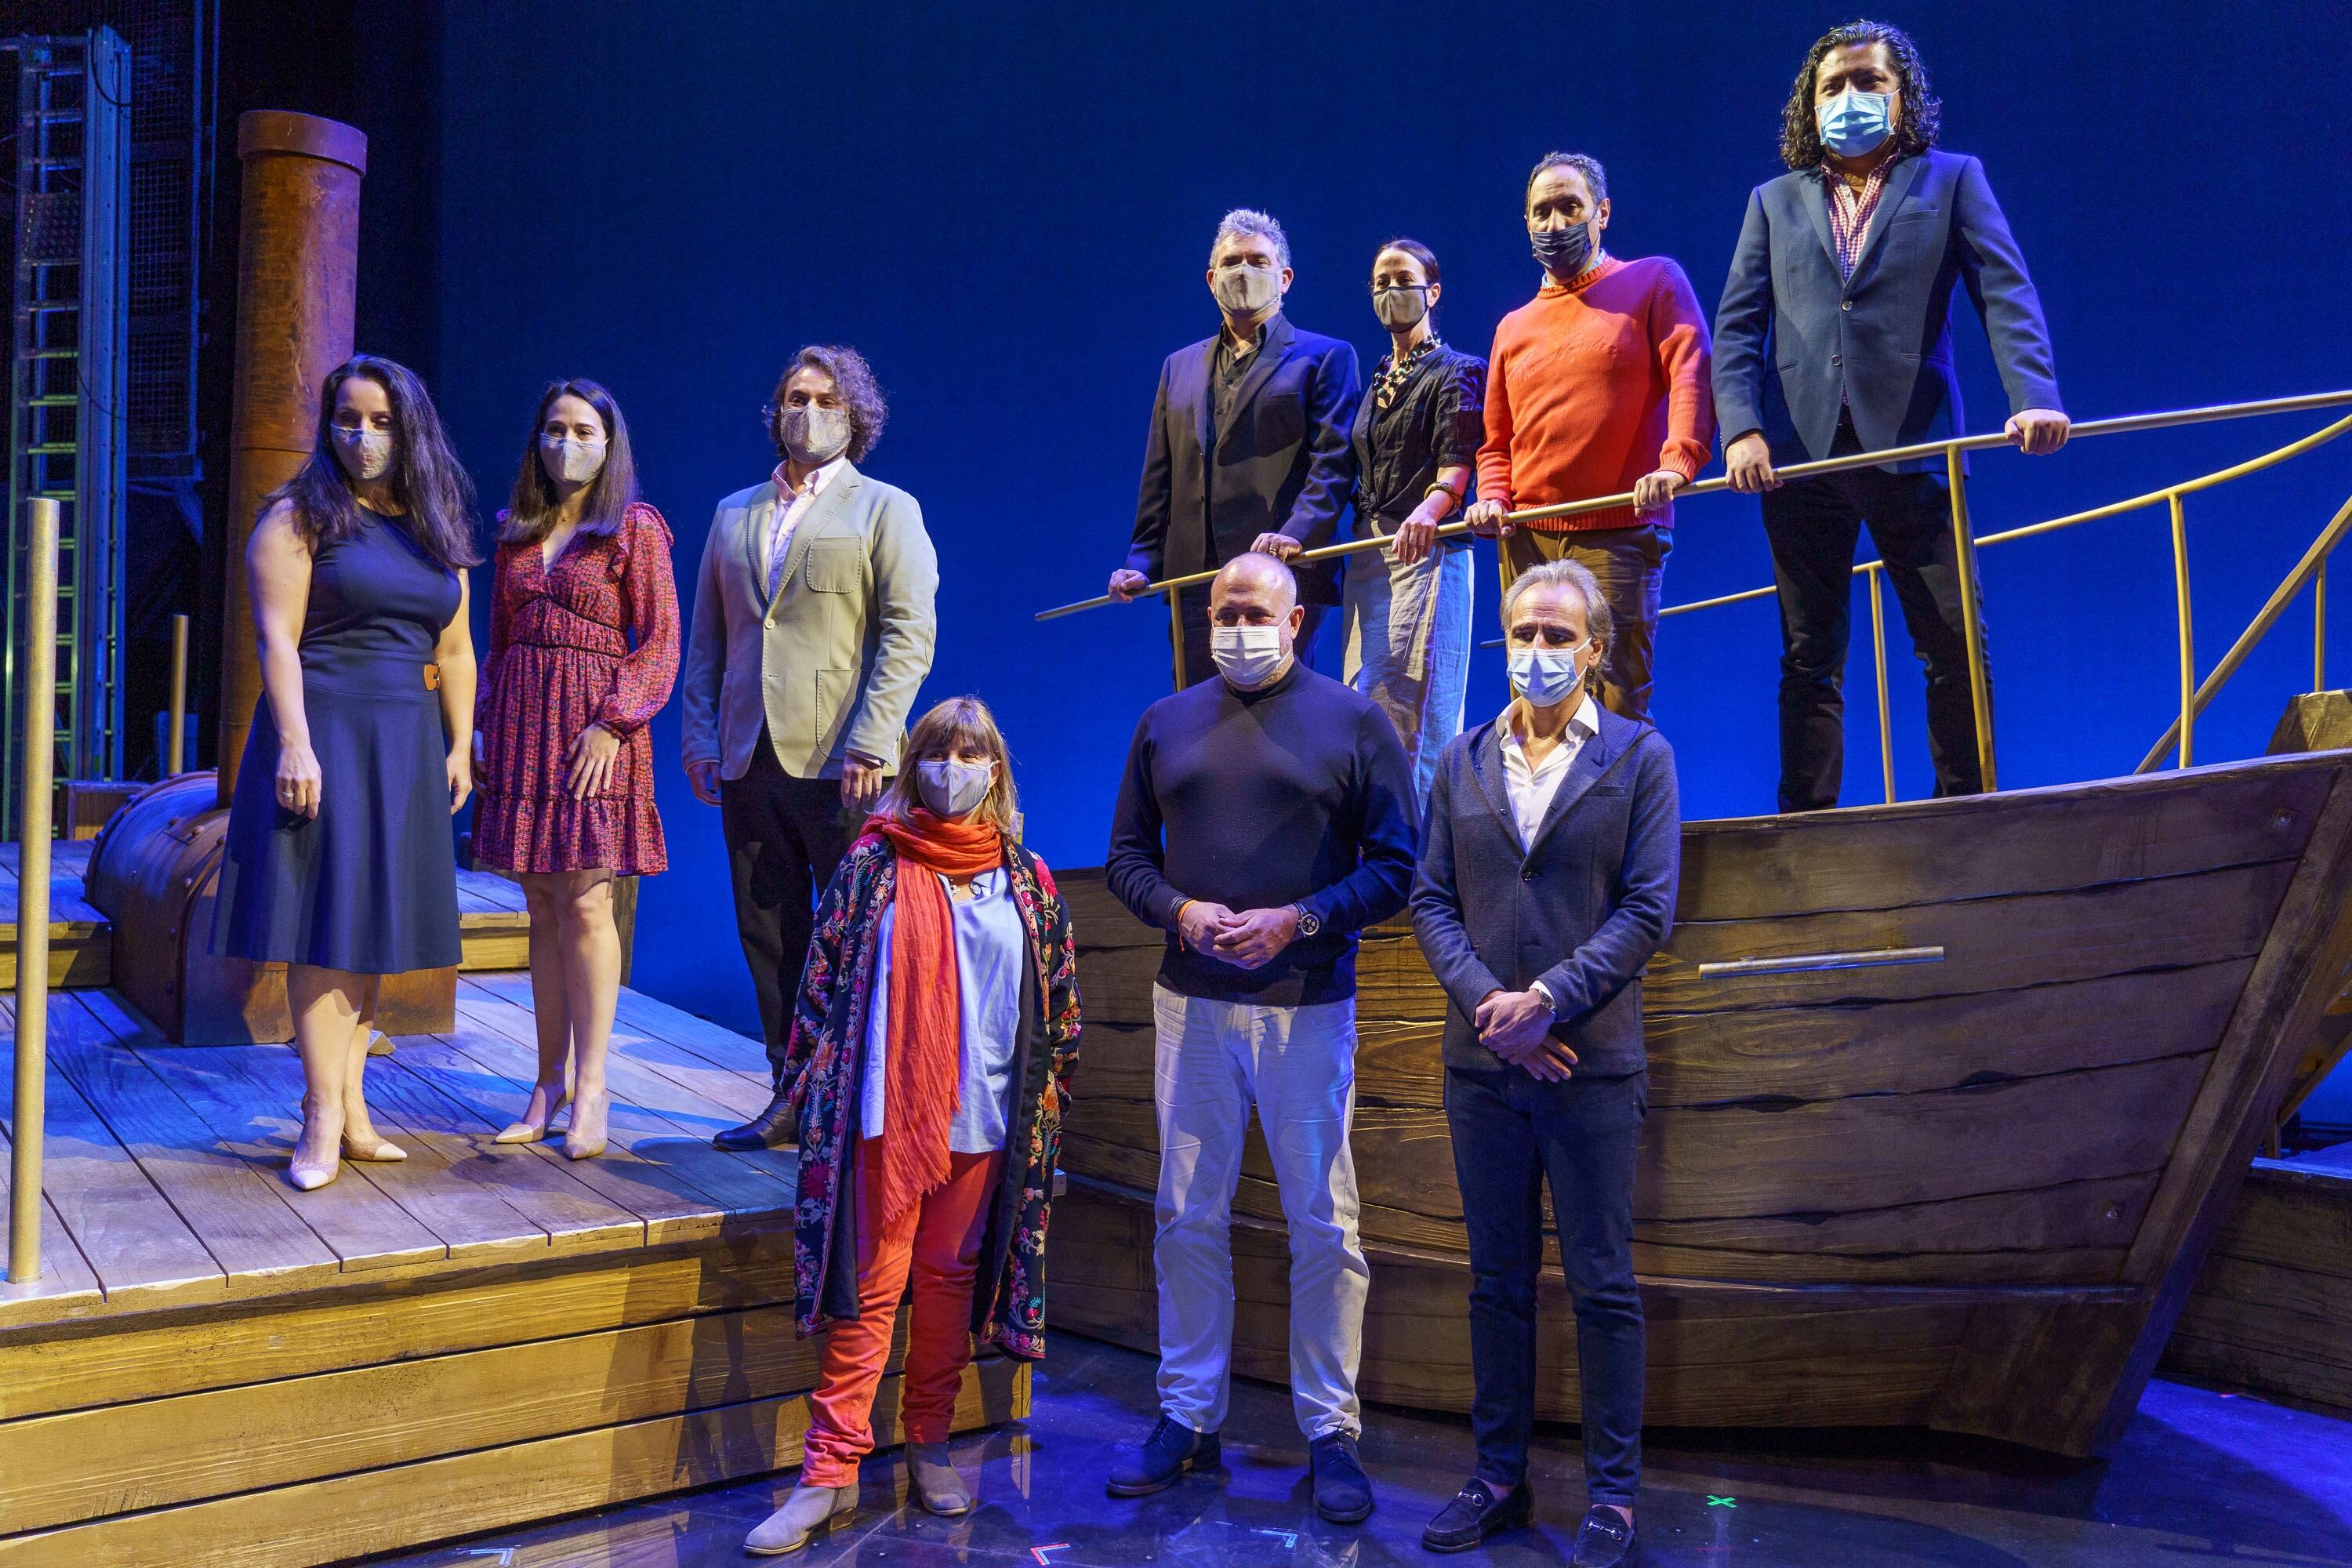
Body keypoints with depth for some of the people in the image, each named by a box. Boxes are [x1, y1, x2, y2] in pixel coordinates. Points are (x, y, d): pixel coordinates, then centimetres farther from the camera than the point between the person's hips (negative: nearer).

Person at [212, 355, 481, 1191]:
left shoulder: (437, 528, 13)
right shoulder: (300, 517, -2)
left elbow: (454, 649, 12)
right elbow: (277, 638, -10)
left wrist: (459, 746, 6)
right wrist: (293, 744, -18)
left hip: (407, 744, 5)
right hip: (323, 728, -5)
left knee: (374, 913, 7)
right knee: (322, 911, -5)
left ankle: (353, 1107, 14)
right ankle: (322, 1118, -2)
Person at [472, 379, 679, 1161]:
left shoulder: (635, 528, 0)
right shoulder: (516, 532, 15)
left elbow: (661, 641, -5)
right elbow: (499, 641, 18)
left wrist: (611, 722, -15)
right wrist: (488, 726, 8)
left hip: (595, 726, -5)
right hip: (521, 721, 5)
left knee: (585, 902, -8)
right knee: (542, 906, 6)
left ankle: (589, 1086, -1)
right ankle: (551, 1080, 13)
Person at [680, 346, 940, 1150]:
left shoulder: (886, 509, 4)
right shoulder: (734, 513, 18)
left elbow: (910, 632, -5)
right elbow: (706, 637, 18)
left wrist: (868, 744, -15)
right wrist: (699, 737, 7)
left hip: (839, 763, -5)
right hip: (747, 760, 5)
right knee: (769, 936, 8)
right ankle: (793, 1098, 17)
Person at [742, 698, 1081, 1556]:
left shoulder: (1027, 880, 6)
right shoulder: (874, 866, -1)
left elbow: (1057, 994, 12)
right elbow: (825, 977, 0)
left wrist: (1051, 1083, 9)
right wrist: (806, 1084, -2)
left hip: (984, 1118, 3)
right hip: (887, 1111, -2)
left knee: (951, 1278, 12)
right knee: (870, 1287, 0)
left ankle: (930, 1444, 27)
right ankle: (830, 1470, 6)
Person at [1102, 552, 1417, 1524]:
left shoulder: (1353, 722, 1)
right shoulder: (1165, 723, 11)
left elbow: (1396, 865, -3)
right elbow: (1126, 856, 12)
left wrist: (1301, 919, -15)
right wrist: (1179, 910, -8)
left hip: (1308, 1004, -3)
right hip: (1191, 1002, 3)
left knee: (1324, 1225, 2)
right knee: (1187, 1216, 9)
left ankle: (1331, 1434, 15)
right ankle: (1188, 1418, 22)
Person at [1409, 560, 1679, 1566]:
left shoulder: (1640, 756, 2)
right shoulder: (1463, 761, 11)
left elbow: (1647, 909, -5)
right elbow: (1431, 899, 6)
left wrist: (1546, 1000, -15)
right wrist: (1487, 1003, -9)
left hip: (1592, 1062, -3)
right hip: (1482, 1064, 3)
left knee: (1602, 1286, 4)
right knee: (1496, 1281, 11)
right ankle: (1499, 1477, 23)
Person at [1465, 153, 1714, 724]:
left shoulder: (1653, 282, 6)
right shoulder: (1514, 328, 19)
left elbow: (1693, 376, -9)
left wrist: (1677, 462, -26)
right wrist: (1492, 499, 2)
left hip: (1619, 537, -5)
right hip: (1527, 541, 5)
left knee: (1616, 712, -8)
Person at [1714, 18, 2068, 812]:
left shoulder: (1952, 180, 11)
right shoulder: (1774, 201, 16)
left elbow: (2006, 294, -1)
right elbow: (1736, 326, 7)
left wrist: (2034, 395, -18)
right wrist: (1741, 428, -9)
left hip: (1910, 446, -1)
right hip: (1801, 453, 1)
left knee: (1954, 643, -2)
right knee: (1810, 657, 5)